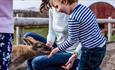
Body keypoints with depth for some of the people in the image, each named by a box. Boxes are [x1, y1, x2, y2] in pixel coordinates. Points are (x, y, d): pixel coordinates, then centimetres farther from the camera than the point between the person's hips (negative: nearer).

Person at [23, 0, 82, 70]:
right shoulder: (52, 10, 2)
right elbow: (52, 32, 10)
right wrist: (49, 43, -11)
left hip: (69, 53, -8)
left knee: (36, 62, -22)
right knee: (28, 36, 0)